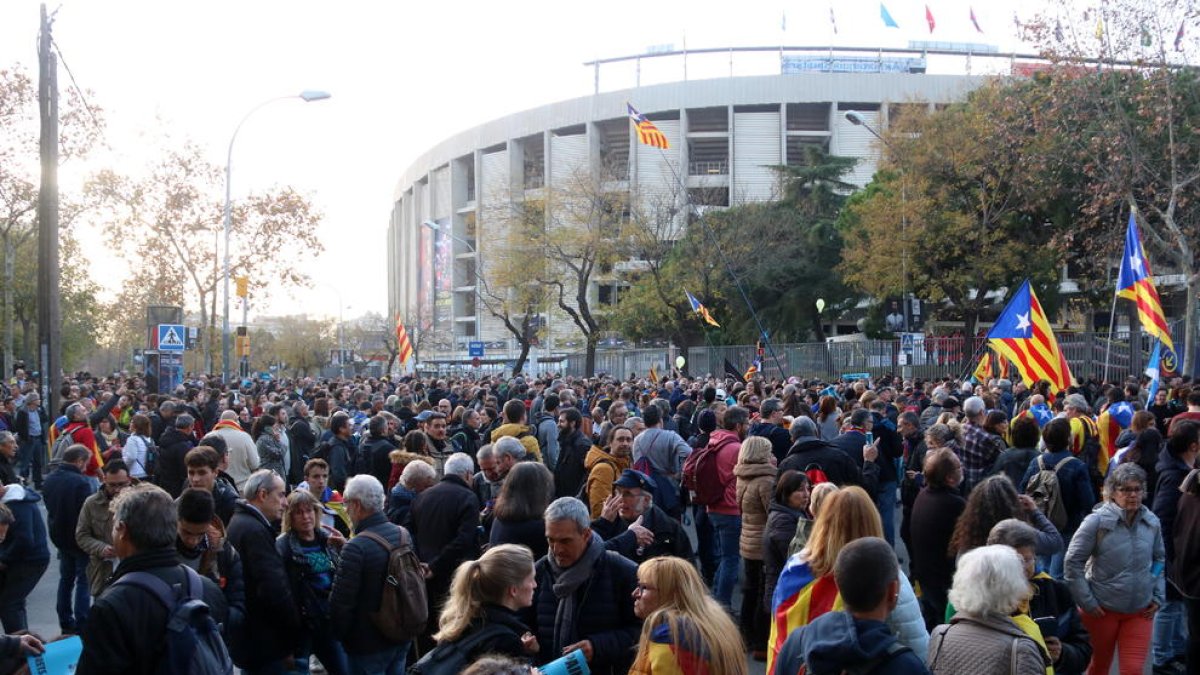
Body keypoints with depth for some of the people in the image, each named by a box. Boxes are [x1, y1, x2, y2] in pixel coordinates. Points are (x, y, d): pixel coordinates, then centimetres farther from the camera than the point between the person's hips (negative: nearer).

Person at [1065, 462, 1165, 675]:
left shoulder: (1152, 522, -1)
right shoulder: (1097, 521, -14)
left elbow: (1160, 559, 15)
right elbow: (1072, 562, -11)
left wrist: (1158, 596, 7)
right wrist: (1086, 602, -12)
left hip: (1140, 611, 3)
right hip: (1102, 609, -3)